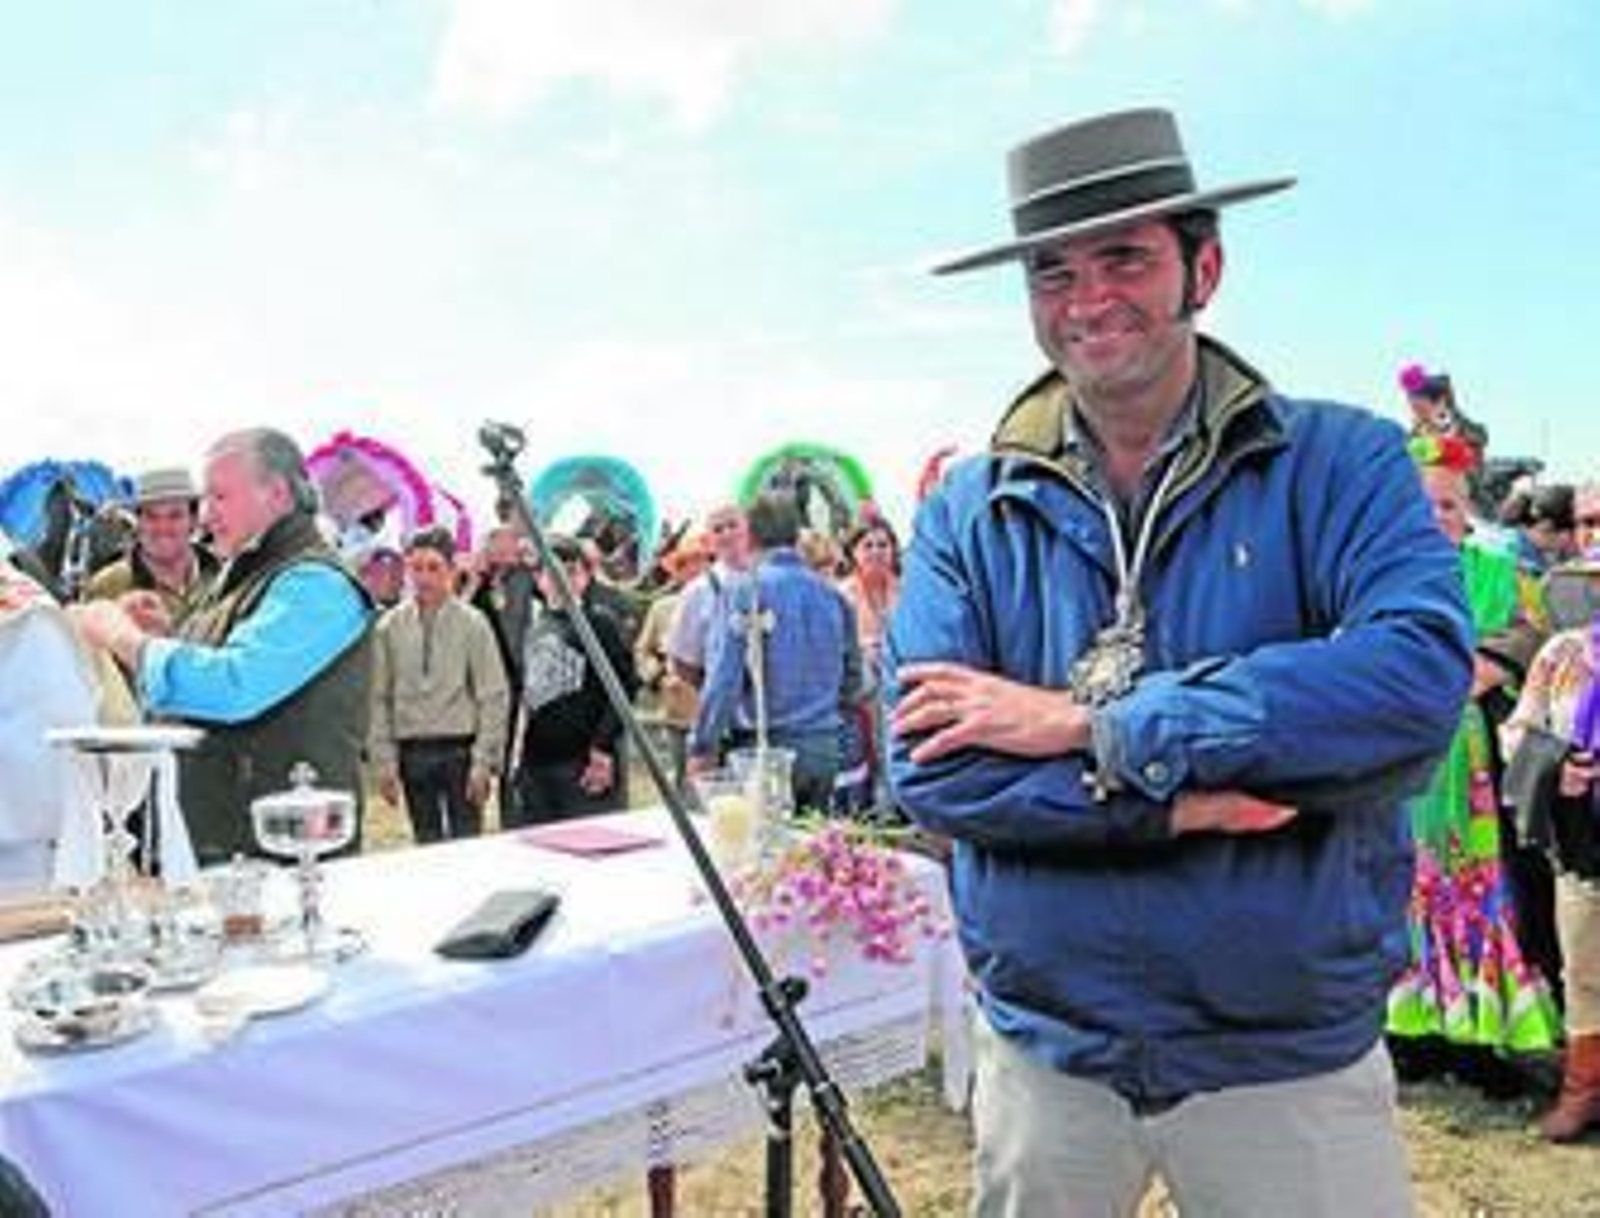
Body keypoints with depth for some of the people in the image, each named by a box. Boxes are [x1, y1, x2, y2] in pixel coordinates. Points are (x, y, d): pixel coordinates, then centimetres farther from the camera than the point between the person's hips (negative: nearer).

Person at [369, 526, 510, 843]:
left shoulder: (472, 623, -4)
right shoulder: (390, 626, 2)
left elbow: (494, 698, -5)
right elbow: (379, 699, 6)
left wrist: (484, 761, -9)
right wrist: (384, 760, 1)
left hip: (460, 750, -2)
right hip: (413, 753, 3)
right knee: (426, 842, 11)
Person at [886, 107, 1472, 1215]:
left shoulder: (1341, 463, -6)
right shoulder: (969, 512, -1)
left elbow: (1423, 677, -23)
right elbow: (927, 765, -11)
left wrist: (1091, 725, -22)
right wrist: (1179, 798, -21)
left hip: (1294, 1060, -2)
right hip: (1044, 1052, 2)